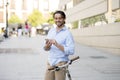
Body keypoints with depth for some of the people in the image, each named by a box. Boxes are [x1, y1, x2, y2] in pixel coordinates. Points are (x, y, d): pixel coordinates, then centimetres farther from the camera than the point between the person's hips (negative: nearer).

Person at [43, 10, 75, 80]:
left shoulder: (67, 33, -9)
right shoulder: (51, 31, 7)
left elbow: (71, 51, -16)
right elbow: (45, 48, 9)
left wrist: (57, 44, -24)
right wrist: (47, 45, -14)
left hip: (61, 63, -5)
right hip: (50, 62, 5)